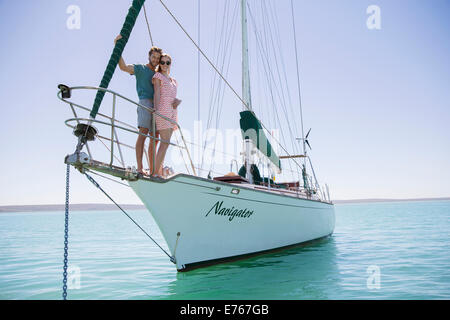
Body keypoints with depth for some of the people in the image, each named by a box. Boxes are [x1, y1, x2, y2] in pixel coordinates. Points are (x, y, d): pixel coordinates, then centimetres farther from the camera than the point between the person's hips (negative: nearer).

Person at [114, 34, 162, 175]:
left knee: (155, 138, 3)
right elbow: (123, 67, -8)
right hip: (145, 102, -7)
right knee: (143, 133, -20)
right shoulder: (140, 69, 10)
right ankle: (140, 168, -27)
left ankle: (152, 170, 5)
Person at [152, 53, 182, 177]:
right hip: (163, 111, -7)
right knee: (165, 143, -15)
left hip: (172, 113, 7)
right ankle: (156, 172, -14)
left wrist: (178, 101, -4)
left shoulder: (173, 80, 24)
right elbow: (157, 94, -6)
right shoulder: (158, 76, 4)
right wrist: (156, 111, -18)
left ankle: (160, 172, 7)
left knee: (165, 143, 5)